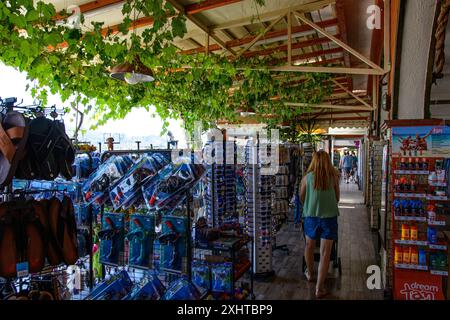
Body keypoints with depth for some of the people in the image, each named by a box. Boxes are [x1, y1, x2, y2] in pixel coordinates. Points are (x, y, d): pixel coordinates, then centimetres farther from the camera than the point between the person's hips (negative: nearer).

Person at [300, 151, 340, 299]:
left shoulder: (307, 177, -3)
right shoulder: (333, 177, -2)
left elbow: (301, 198, 9)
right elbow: (337, 198, 9)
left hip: (311, 216, 1)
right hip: (329, 217, -1)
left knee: (309, 246, 23)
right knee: (325, 253, 3)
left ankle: (310, 274, 43)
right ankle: (319, 288, 5)